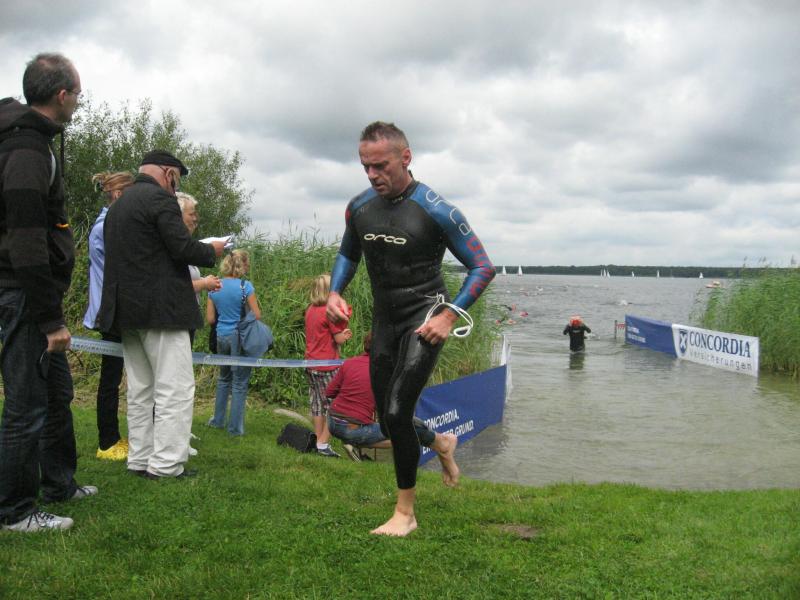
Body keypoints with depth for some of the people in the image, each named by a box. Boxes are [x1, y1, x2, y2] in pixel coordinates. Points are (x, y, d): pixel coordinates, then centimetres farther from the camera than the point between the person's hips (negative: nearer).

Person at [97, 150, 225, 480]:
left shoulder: (117, 205, 18)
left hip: (125, 310, 9)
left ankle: (140, 460, 18)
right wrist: (212, 251, 2)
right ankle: (166, 465, -4)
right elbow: (183, 248, -17)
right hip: (160, 309, -9)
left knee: (140, 390, 14)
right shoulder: (160, 199, -10)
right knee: (175, 389, -4)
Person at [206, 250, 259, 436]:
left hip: (221, 336, 5)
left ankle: (218, 420, 29)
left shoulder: (214, 287, 2)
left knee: (224, 378, 22)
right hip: (240, 337, -5)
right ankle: (235, 427, 9)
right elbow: (257, 316, -11)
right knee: (240, 382, 5)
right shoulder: (245, 286, -12)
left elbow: (210, 319, 4)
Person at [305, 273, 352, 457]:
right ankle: (324, 445, 2)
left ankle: (318, 441, 20)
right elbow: (339, 339, -11)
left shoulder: (310, 310, 8)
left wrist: (342, 334, 10)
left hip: (311, 364, 8)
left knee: (317, 405, 14)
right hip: (327, 365, -8)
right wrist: (344, 319, -3)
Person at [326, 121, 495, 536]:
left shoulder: (436, 210, -15)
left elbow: (482, 267, -10)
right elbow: (348, 254, 19)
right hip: (384, 321, 6)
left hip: (424, 317, -6)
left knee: (396, 412, -17)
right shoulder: (359, 207, 0)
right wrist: (334, 292, 0)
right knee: (390, 423, 12)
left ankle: (405, 512, 0)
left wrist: (449, 316, -20)